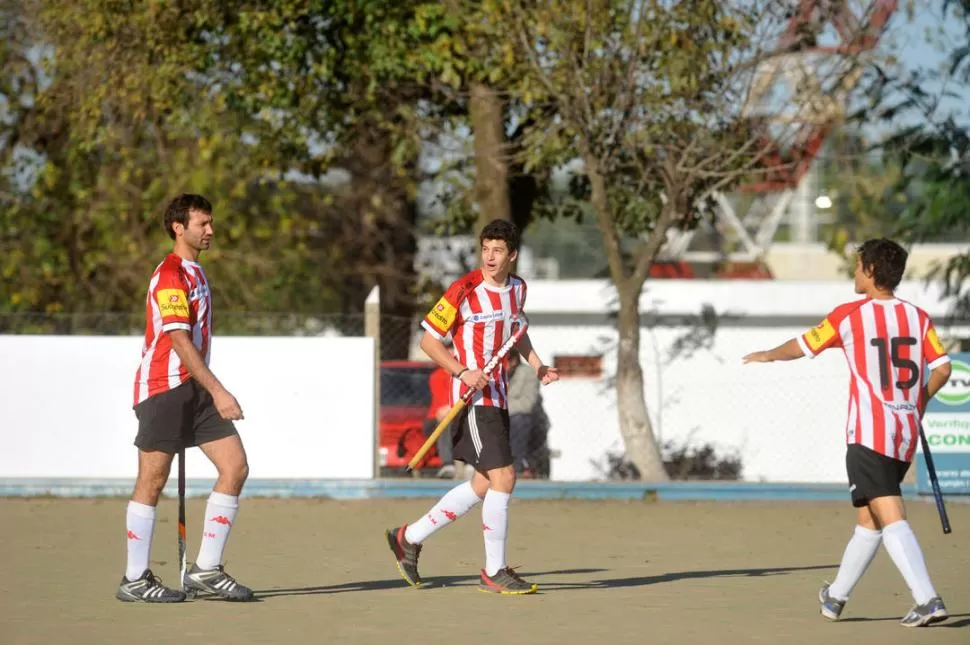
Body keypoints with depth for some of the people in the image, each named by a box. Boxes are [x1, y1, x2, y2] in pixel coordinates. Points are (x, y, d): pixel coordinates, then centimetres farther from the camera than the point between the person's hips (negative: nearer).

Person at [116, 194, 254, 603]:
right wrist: (217, 391, -26)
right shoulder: (171, 275, -12)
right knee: (152, 481, -4)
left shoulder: (194, 273, 18)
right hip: (162, 387, -9)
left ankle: (206, 570, 3)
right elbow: (179, 341, -21)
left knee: (235, 467, 0)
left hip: (194, 390, 9)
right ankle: (134, 581, 3)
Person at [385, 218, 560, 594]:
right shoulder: (464, 291, -13)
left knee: (484, 486, 12)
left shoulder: (517, 288, 9)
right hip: (473, 396, -8)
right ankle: (494, 572, -7)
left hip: (498, 397, 8)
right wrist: (463, 371, -21)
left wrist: (537, 364, 14)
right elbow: (428, 339, -8)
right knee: (503, 478, -15)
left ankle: (409, 538, 25)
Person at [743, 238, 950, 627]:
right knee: (867, 519, 17)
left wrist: (767, 356, 29)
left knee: (891, 519, -13)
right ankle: (836, 597, 31)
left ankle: (928, 599, -27)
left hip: (869, 432, -6)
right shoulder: (918, 318, 6)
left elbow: (801, 347, 9)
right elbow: (942, 369, 0)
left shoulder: (849, 315, -4)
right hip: (906, 433, 6)